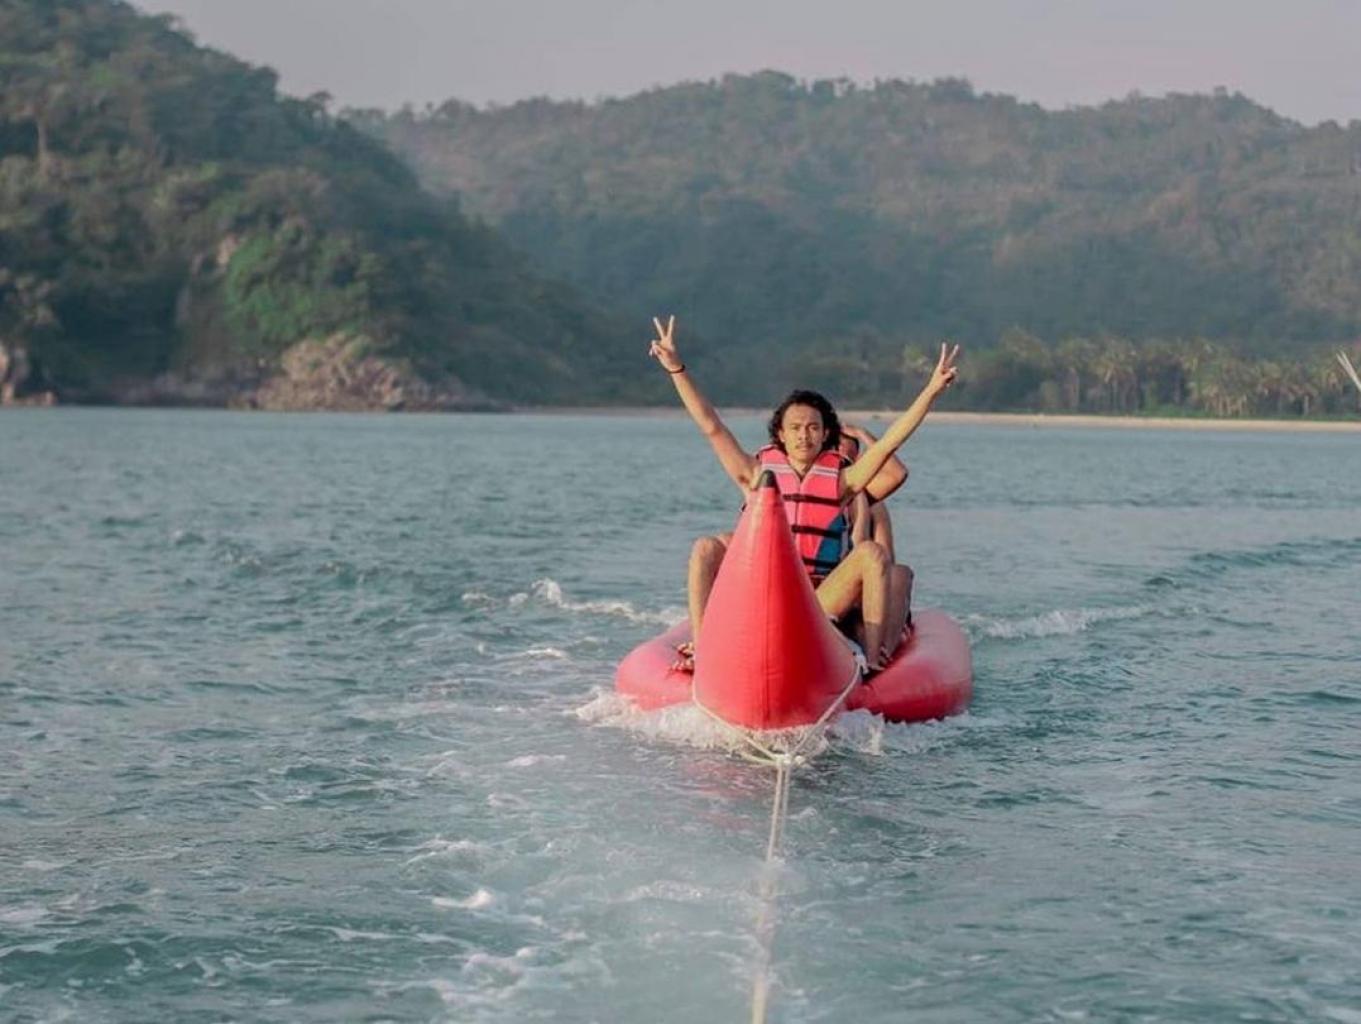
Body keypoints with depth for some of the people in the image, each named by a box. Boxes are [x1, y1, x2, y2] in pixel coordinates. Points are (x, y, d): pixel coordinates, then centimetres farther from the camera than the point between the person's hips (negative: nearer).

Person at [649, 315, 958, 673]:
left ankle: (873, 659, -27)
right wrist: (677, 370, -3)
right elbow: (711, 426, 3)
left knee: (872, 553, -24)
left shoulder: (841, 480, 6)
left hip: (822, 602, -1)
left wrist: (932, 389, -9)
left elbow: (890, 441, -1)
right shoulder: (759, 474, 7)